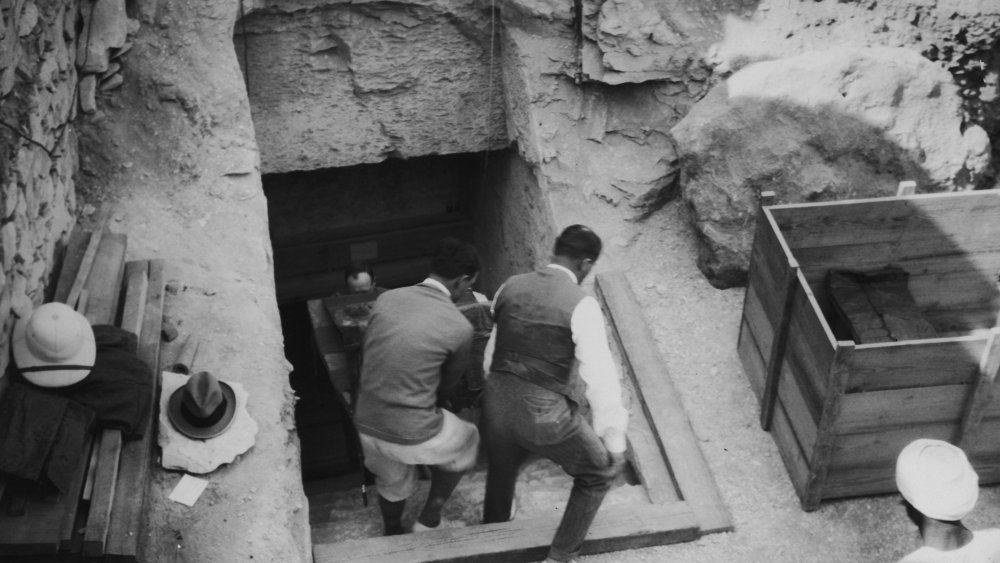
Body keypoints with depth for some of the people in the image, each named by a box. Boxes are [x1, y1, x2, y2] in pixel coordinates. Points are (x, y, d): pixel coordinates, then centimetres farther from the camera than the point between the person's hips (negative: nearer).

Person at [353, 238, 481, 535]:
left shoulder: (386, 299, -3)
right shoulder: (459, 328, -15)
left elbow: (367, 352, 9)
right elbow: (449, 382, 2)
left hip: (366, 424, 5)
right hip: (412, 436, -5)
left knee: (392, 482, 34)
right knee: (466, 442, 27)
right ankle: (429, 520, 34)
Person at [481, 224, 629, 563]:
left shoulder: (510, 287, 4)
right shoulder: (581, 305, -14)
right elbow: (600, 376, -18)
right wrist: (614, 440, -12)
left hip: (497, 404, 6)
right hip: (545, 415, -6)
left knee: (501, 472, 36)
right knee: (600, 471, 22)